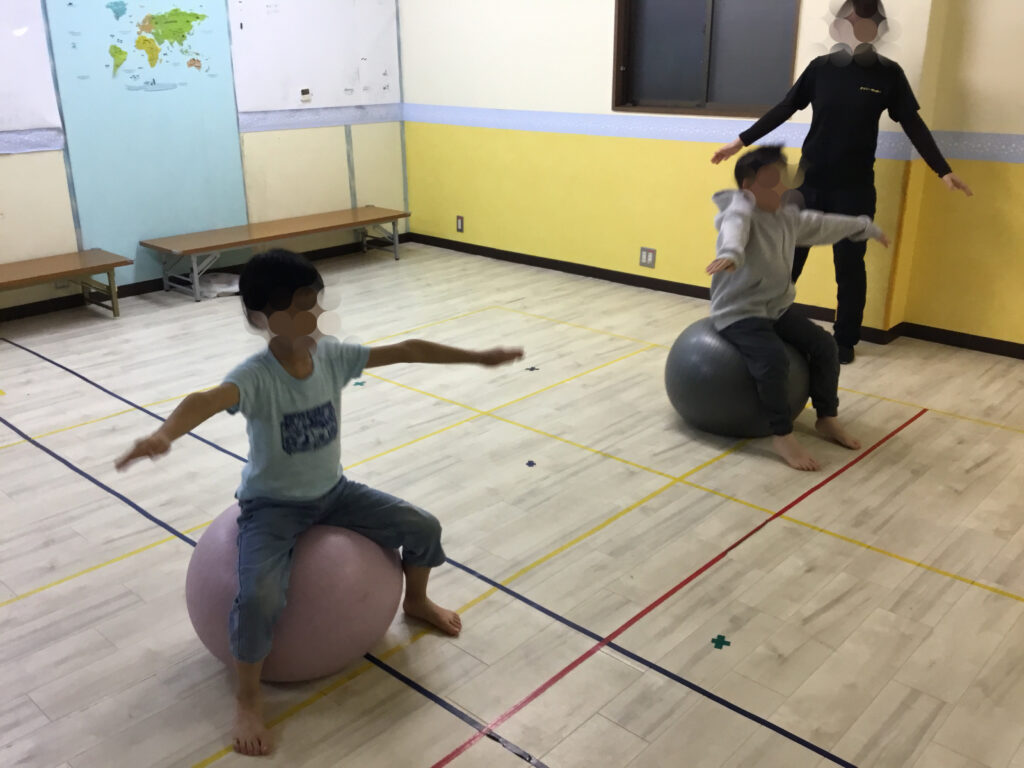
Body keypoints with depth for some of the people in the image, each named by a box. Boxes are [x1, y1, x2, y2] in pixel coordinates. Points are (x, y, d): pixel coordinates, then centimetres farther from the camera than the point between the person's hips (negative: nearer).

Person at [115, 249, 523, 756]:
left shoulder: (332, 355, -11)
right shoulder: (256, 376, -27)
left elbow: (406, 351, -6)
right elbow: (207, 400, -48)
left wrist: (478, 357, -3)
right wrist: (163, 435, -71)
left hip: (332, 491, 5)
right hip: (273, 505, -5)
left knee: (423, 528, 0)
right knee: (259, 598, -29)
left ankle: (416, 602, 34)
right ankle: (248, 701, 0)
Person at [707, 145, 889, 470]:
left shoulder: (787, 217, 9)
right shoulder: (741, 212, -17)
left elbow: (823, 224, 25)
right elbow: (735, 229, -42)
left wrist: (865, 227, 39)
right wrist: (731, 253, -67)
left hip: (777, 308, 9)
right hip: (738, 312, -9)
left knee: (824, 345, 2)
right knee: (774, 359, -29)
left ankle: (827, 418, 18)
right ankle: (782, 435, -14)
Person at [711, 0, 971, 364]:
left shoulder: (888, 73, 0)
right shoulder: (821, 67, 2)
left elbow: (913, 125, 3)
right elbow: (783, 109, 8)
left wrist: (943, 170, -3)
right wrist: (741, 141, 6)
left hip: (855, 189, -1)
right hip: (810, 183, 1)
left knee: (849, 265, 4)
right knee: (788, 258, 3)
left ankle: (845, 340, 15)